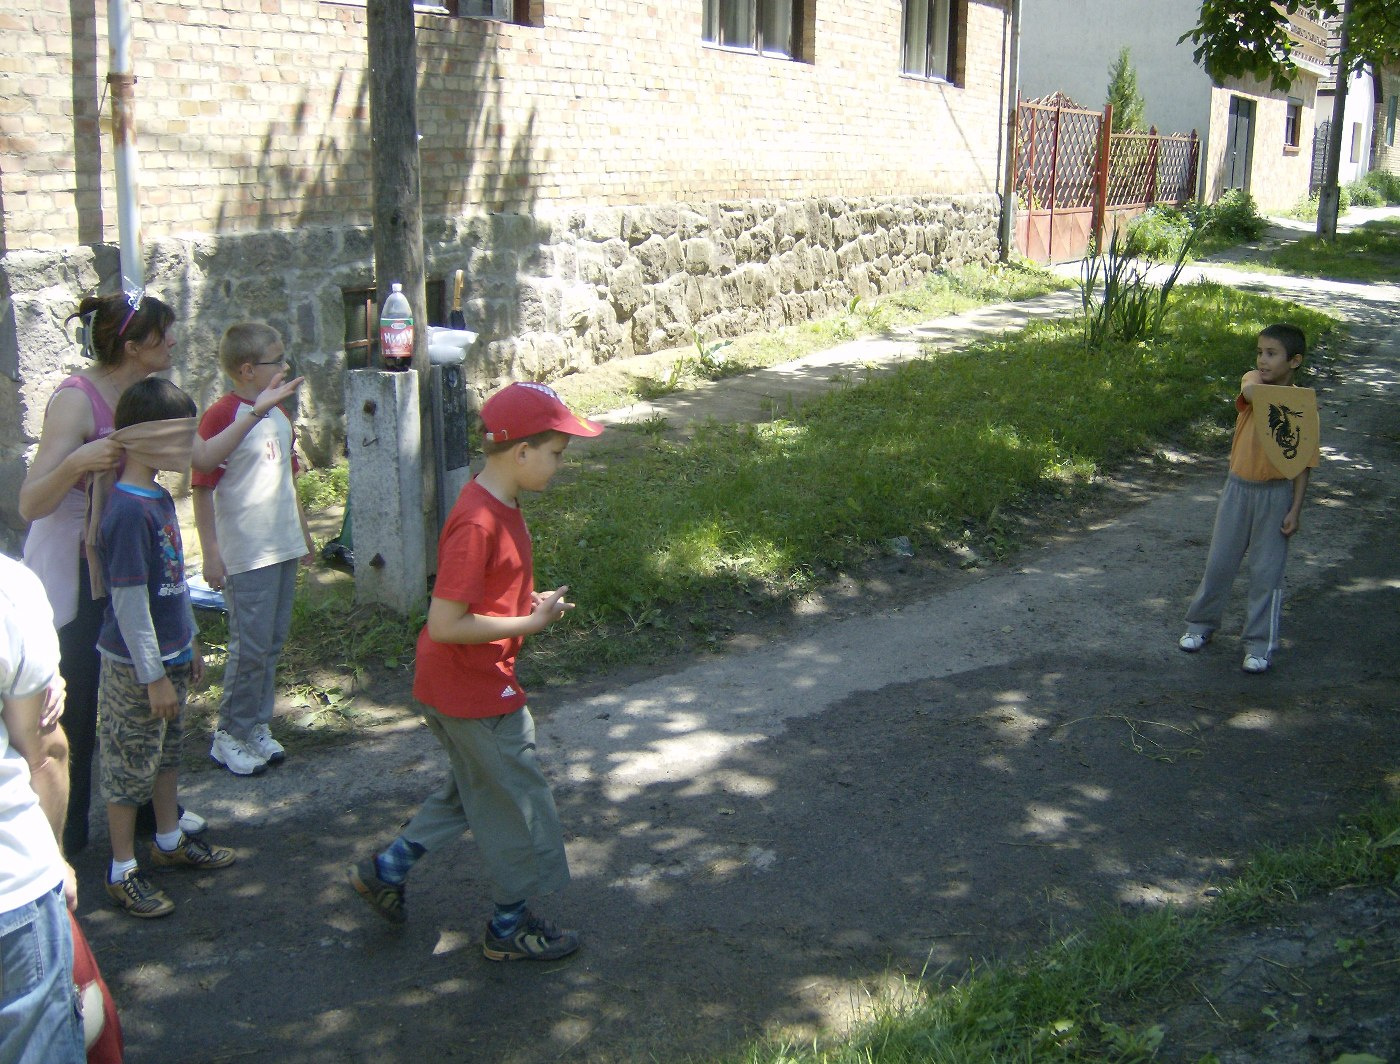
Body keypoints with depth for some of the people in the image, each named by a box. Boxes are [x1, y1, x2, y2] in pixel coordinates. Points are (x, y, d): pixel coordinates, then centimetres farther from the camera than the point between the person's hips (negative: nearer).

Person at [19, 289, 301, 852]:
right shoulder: (76, 399, -22)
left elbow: (202, 456, 13)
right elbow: (30, 504, -24)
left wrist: (257, 409, 9)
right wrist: (79, 461, -40)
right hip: (73, 572, -8)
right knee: (77, 709, 2)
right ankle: (62, 835, 19)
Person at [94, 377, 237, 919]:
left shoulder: (160, 497, 5)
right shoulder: (128, 510, -25)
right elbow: (129, 601, -23)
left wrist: (188, 646, 20)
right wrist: (153, 675, -19)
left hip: (169, 655, 9)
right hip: (136, 668, -9)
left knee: (167, 752, 22)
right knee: (129, 767, 5)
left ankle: (169, 842, 39)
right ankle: (122, 873, 19)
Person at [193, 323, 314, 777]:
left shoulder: (278, 416, 11)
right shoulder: (221, 418, -13)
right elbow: (203, 489, -14)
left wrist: (304, 535, 22)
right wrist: (210, 553, -17)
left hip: (284, 548, 8)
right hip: (246, 555, -7)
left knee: (272, 643, 12)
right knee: (250, 647, -3)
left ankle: (258, 727, 23)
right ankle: (231, 736, 11)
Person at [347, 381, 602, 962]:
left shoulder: (499, 505, 4)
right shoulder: (478, 523, -27)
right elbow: (444, 624, -29)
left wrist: (532, 602, 1)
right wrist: (529, 623, -21)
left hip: (461, 684, 10)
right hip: (474, 692, -10)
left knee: (473, 790, 25)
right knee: (516, 800, 6)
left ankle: (386, 869, 34)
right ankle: (510, 926, 24)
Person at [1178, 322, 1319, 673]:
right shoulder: (1252, 380, -2)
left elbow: (1302, 465, -6)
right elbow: (1253, 391, -30)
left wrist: (1295, 509, -9)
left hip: (1276, 494, -2)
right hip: (1237, 487, 2)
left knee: (1266, 571, 3)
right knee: (1220, 562, 12)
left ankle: (1260, 645, 13)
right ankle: (1201, 624, 29)